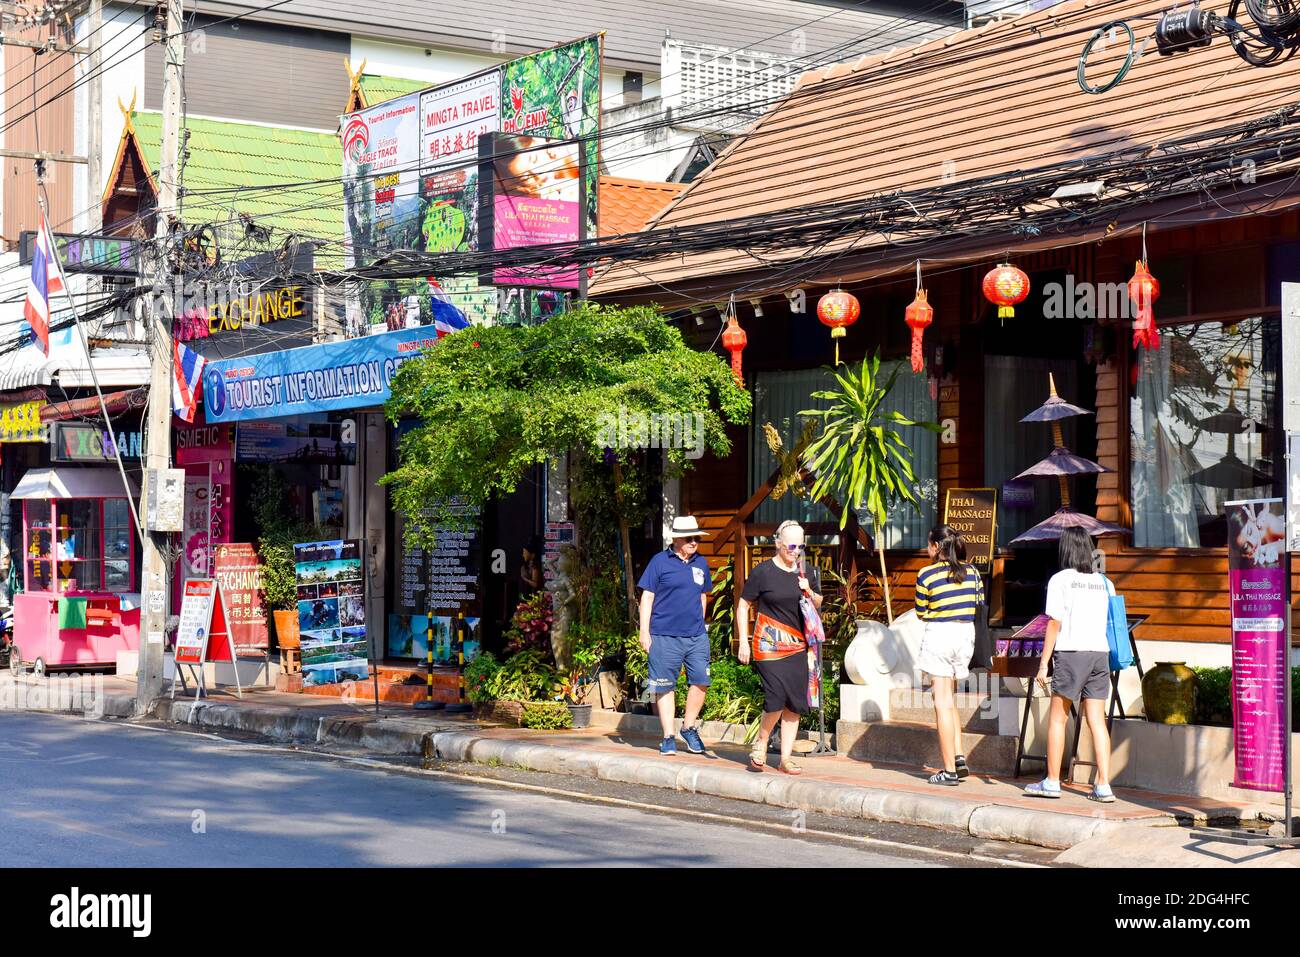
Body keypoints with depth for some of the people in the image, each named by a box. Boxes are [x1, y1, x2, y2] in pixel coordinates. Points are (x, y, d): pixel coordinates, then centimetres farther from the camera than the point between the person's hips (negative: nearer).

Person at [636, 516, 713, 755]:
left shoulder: (701, 563, 13)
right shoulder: (660, 562, -2)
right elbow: (647, 597, -3)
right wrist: (644, 632, -7)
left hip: (696, 636, 4)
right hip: (664, 636, -4)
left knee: (701, 681, -2)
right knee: (665, 687, 1)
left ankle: (689, 728, 17)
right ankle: (668, 737, 9)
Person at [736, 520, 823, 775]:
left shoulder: (807, 572, 12)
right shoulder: (763, 572, -4)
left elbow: (818, 604, 21)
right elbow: (743, 605, 1)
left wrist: (809, 592, -2)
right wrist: (743, 642, -4)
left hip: (798, 646, 5)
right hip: (769, 645, -5)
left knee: (795, 703, 2)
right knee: (777, 697, -17)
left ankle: (786, 758, 10)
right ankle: (760, 743, 9)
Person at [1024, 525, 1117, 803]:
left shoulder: (1060, 580, -2)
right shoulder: (1104, 583, 13)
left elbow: (1054, 624, -6)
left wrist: (1043, 664, -4)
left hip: (1070, 652, -4)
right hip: (1100, 652, 4)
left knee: (1057, 718, 6)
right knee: (1097, 720, 4)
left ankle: (1052, 781, 9)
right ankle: (1104, 786, -1)